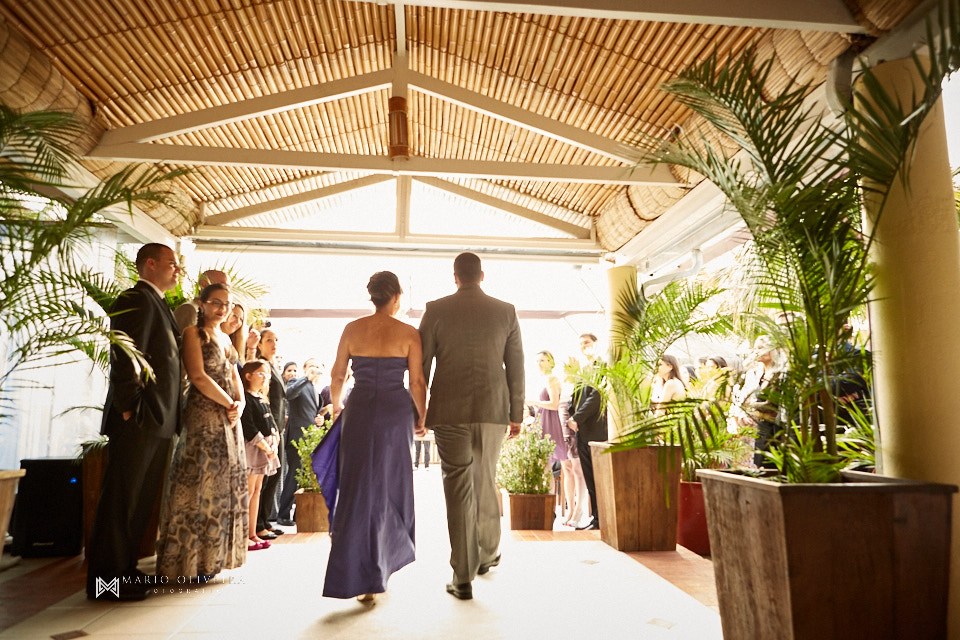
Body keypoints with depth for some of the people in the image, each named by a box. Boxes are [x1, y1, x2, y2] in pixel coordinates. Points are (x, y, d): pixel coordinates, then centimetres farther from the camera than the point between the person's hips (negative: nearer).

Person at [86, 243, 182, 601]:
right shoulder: (136, 299, -10)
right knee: (122, 500, -1)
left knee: (140, 501, 15)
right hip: (138, 422, -10)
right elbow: (126, 357, -19)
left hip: (156, 423, 10)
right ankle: (108, 581, 10)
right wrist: (131, 408, -19)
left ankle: (124, 570, 26)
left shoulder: (156, 304, 20)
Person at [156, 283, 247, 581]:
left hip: (229, 420, 8)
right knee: (202, 482, -5)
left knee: (225, 484, 9)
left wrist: (240, 404, -1)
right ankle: (191, 561, 5)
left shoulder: (225, 338, 19)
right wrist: (229, 404, -9)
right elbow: (198, 376, -14)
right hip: (203, 417, -8)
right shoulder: (194, 333, -4)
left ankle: (212, 555, 19)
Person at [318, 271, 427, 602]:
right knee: (390, 486, 13)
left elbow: (337, 376, 7)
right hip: (395, 413, -2)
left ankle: (356, 575, 15)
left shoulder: (352, 329, 2)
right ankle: (386, 561, 25)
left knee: (358, 488, 10)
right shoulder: (409, 333, -4)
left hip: (359, 412, 2)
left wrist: (336, 407, 23)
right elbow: (417, 382, -4)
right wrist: (421, 417, 9)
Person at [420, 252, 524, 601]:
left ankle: (463, 576, 6)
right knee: (486, 482, 20)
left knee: (458, 488, 3)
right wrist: (516, 413, 12)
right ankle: (488, 553, 37)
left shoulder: (436, 310, 0)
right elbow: (516, 366, 6)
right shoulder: (506, 311, 4)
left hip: (449, 411, -2)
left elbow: (421, 364, 0)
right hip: (493, 410, 2)